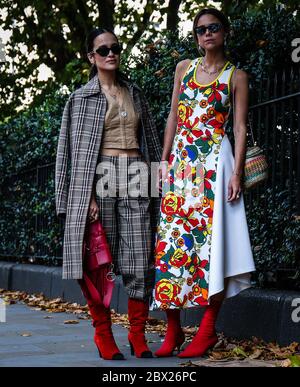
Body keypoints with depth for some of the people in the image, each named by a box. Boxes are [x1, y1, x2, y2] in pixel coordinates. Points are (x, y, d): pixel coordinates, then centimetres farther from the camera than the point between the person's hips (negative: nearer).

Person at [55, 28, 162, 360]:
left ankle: (138, 334, 7)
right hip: (100, 178, -3)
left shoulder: (135, 94, 17)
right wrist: (88, 194, -10)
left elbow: (152, 142, 19)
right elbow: (77, 151, 0)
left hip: (135, 179, 3)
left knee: (141, 259, -3)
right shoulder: (82, 98, 6)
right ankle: (103, 336, 7)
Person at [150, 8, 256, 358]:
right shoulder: (184, 68, 14)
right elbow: (174, 116, 15)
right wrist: (165, 160, 9)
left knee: (211, 237, -10)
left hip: (215, 161, -4)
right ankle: (173, 329, 3)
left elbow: (240, 127, -2)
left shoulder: (236, 76, 4)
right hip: (181, 160, 4)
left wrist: (237, 172, -12)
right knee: (173, 236, -2)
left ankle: (207, 329, -5)